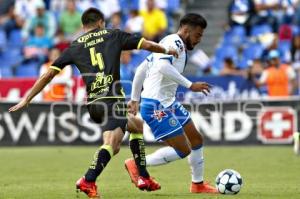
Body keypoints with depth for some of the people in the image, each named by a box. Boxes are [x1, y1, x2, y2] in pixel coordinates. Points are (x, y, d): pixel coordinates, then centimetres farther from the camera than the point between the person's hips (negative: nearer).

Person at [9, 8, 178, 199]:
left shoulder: (75, 47, 17)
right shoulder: (113, 35, 11)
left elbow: (48, 74, 12)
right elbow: (147, 45, 14)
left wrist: (27, 99, 16)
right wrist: (168, 51, 34)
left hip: (93, 102, 5)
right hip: (113, 99, -5)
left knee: (137, 126, 26)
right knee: (111, 143, -18)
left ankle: (144, 178, 26)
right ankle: (88, 181, -40)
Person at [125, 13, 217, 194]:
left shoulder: (170, 43, 18)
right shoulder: (175, 42, -13)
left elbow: (141, 69, 21)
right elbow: (163, 66, -33)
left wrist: (135, 99, 24)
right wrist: (190, 85, -30)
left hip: (169, 103, 11)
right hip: (157, 106, -11)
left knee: (197, 140, 15)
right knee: (183, 150, -9)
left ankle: (198, 184, 27)